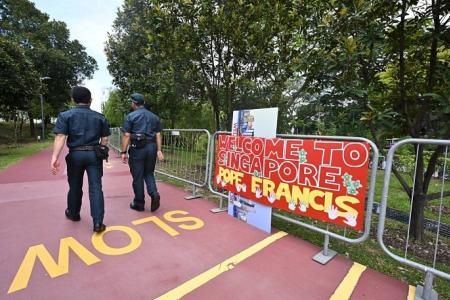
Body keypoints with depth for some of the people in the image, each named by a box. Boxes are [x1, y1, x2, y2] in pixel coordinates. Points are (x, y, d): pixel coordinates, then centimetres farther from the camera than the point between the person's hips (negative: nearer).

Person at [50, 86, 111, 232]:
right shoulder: (100, 117, 5)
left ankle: (73, 213, 38)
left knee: (75, 187, 17)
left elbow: (60, 137, -11)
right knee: (95, 187, -2)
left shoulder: (65, 115, 1)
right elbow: (104, 139, 5)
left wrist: (55, 157, -16)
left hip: (75, 154, 0)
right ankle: (98, 222, -5)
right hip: (94, 154, 0)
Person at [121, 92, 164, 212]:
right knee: (149, 173, 17)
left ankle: (139, 204, 16)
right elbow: (158, 135, 6)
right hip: (151, 147, 4)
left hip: (137, 148, -3)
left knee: (137, 177, 6)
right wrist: (159, 150, 5)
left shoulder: (130, 116, 0)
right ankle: (154, 194, -6)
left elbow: (126, 136, -6)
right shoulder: (154, 116, 12)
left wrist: (123, 152, -3)